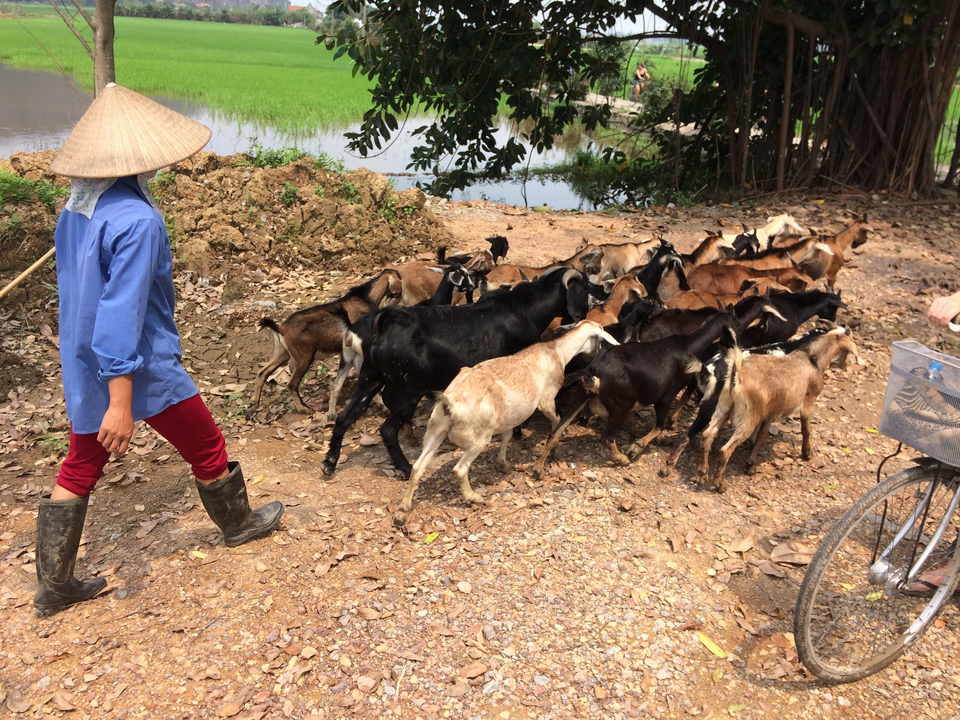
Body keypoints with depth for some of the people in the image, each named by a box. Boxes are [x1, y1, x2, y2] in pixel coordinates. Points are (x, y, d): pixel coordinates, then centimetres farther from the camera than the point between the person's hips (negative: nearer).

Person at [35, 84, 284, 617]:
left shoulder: (75, 208, 3)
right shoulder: (137, 220, -25)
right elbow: (122, 312, -28)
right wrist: (120, 403, -26)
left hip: (83, 367, 8)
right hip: (140, 370, -8)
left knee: (79, 470, 16)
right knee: (207, 446, 15)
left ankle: (54, 585, 25)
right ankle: (239, 523, 37)